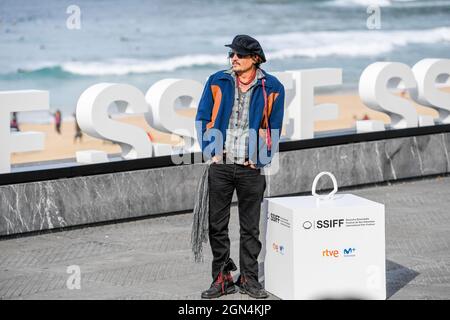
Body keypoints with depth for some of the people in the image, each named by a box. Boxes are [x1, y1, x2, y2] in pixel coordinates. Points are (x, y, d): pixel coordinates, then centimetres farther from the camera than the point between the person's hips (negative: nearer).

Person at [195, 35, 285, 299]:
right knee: (217, 224, 4)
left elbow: (274, 127, 5)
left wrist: (262, 158, -4)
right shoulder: (217, 82, 2)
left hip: (252, 168, -1)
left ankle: (249, 278, 17)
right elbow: (202, 118, 6)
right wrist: (211, 151, -4)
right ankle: (222, 278, 13)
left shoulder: (271, 88, 0)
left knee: (250, 226, 7)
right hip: (220, 165, 1)